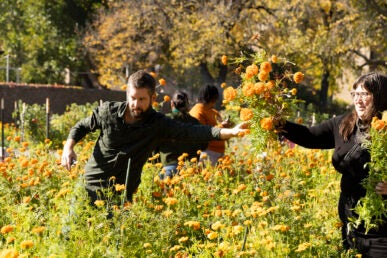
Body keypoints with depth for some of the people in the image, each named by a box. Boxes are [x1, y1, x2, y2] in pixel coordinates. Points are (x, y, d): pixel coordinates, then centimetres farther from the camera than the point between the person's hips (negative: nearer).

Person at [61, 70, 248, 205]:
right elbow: (81, 127, 10)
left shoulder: (158, 124, -12)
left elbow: (192, 131, -24)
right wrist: (68, 148, -9)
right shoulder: (108, 111, -8)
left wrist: (230, 132, -37)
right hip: (91, 185, 1)